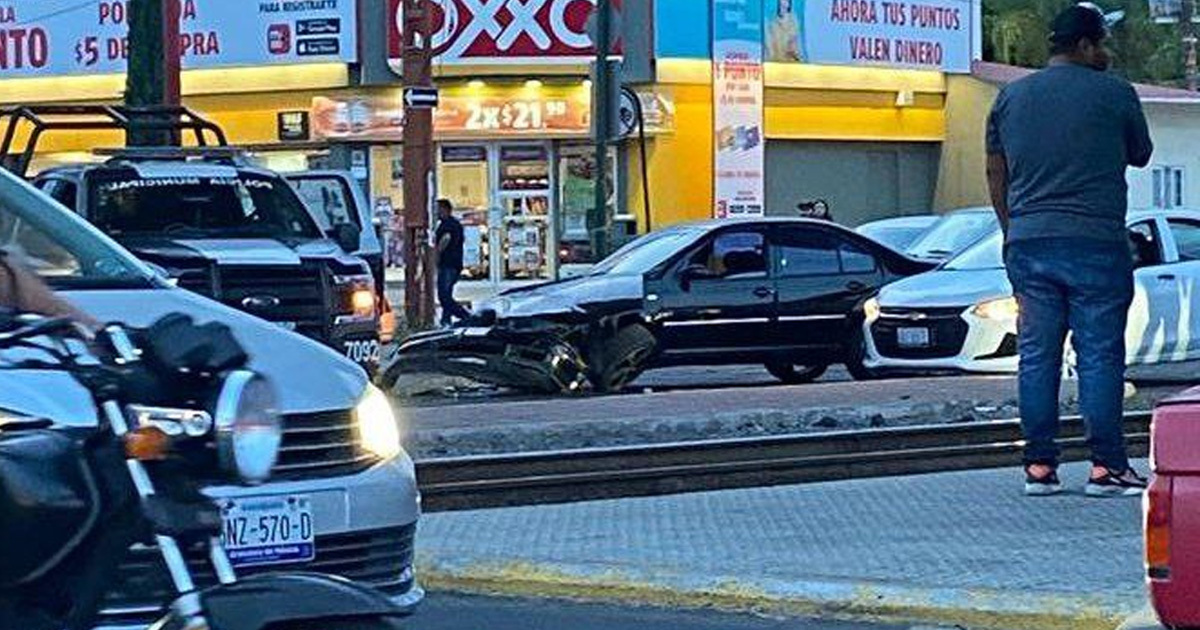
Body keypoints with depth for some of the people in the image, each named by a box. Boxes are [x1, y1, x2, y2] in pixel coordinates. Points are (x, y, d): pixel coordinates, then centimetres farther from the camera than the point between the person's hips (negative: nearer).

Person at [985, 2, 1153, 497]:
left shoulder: (1011, 97, 10)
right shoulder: (1113, 94, -2)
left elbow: (995, 173, 13)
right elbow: (1141, 156, 12)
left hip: (1027, 246, 4)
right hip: (1095, 243, -4)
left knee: (1036, 357, 6)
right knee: (1099, 354, -1)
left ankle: (1039, 467, 6)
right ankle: (1106, 467, -2)